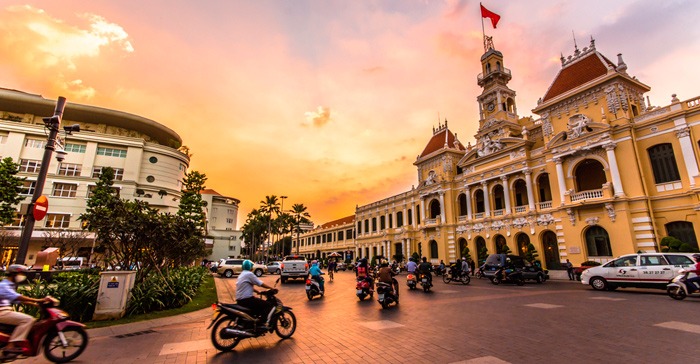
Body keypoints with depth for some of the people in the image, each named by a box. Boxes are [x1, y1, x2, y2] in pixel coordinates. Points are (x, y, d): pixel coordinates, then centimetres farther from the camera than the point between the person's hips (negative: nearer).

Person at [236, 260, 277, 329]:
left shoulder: (242, 274, 18)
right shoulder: (249, 274, -11)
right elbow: (261, 284, -12)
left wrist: (258, 291, 17)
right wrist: (271, 288, -2)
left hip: (240, 300, 10)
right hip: (247, 300, -10)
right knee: (271, 305, -9)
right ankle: (266, 324, -16)